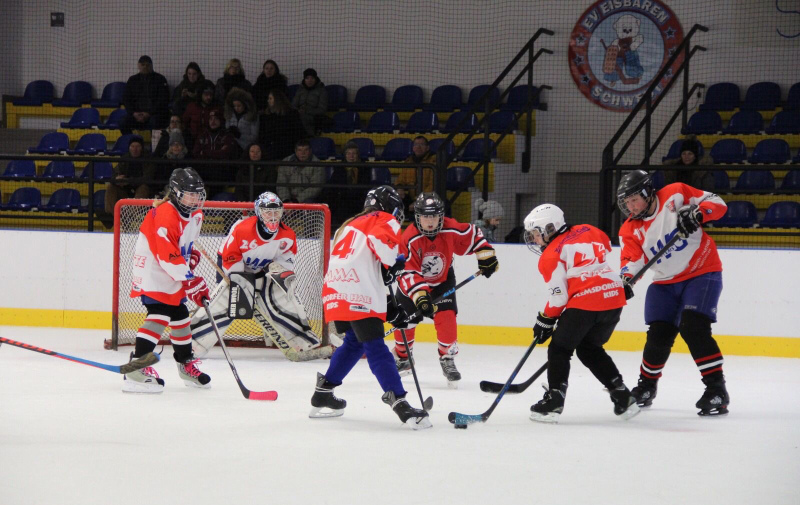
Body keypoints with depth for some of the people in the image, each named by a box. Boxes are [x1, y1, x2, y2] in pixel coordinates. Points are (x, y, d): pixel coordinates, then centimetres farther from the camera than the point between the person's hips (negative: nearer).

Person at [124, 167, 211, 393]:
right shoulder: (165, 216, -26)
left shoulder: (195, 215, 6)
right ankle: (137, 368, -31)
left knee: (180, 315, 18)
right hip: (151, 270, -10)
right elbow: (167, 256, -29)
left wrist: (191, 256, 6)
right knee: (159, 313, -22)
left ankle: (186, 364, 36)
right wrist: (190, 281, -29)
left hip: (173, 273, 10)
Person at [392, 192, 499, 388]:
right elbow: (408, 272, -34)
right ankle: (402, 358, 26)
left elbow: (472, 236, -3)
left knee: (446, 318, -17)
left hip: (443, 280, 1)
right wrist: (420, 295, -44)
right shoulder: (409, 239, -31)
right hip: (413, 284, -1)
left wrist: (487, 256, -5)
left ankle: (447, 360, 0)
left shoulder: (451, 230, -24)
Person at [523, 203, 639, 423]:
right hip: (614, 298, 7)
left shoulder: (551, 256, -1)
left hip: (584, 302, -7)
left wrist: (545, 321, 7)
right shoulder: (587, 232, 16)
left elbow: (559, 296, -5)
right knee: (590, 349, 23)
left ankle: (554, 400, -3)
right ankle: (622, 395, 15)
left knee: (560, 349, 7)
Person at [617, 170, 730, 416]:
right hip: (665, 283, 5)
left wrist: (696, 215, -31)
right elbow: (631, 260, -13)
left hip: (702, 273, -5)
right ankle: (647, 384, 25)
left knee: (693, 328, -22)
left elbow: (717, 203, -12)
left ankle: (716, 388, -17)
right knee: (659, 336, -1)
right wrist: (625, 281, -34)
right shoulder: (630, 231, -1)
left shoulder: (675, 195, -12)